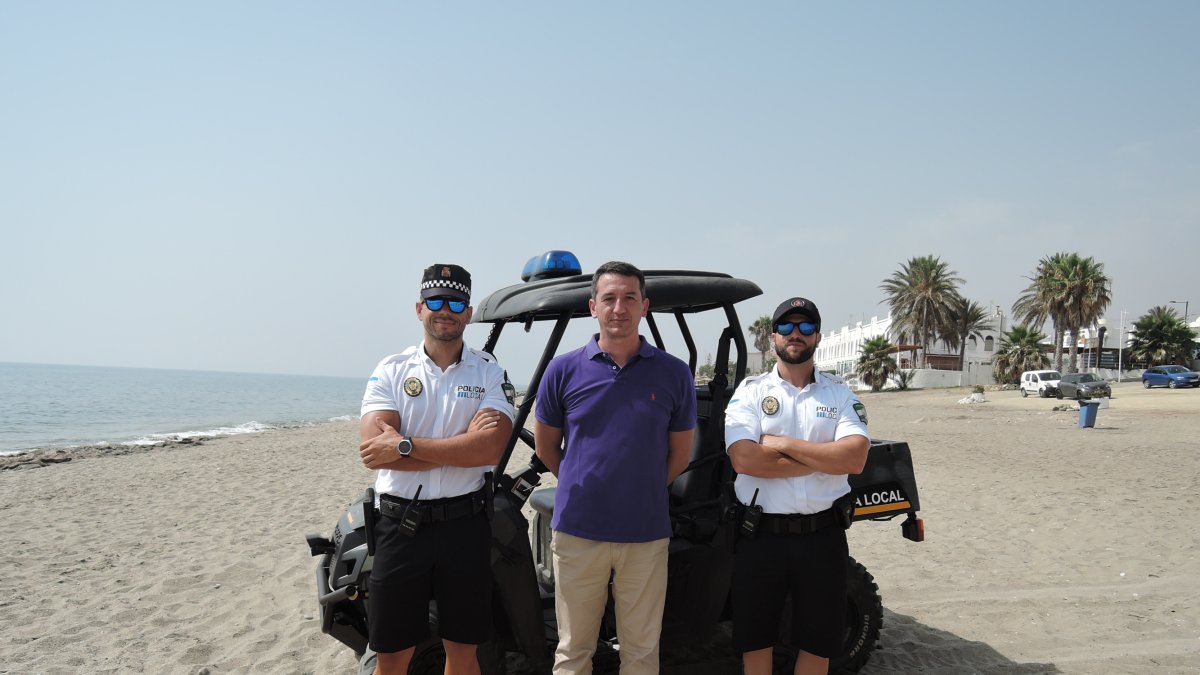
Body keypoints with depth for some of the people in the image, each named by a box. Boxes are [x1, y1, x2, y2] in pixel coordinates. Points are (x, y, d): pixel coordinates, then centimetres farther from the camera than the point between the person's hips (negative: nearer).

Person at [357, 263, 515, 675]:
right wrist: (462, 446, -15)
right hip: (400, 525, 0)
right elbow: (375, 448, -12)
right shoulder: (391, 371, 3)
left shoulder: (489, 374, 2)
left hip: (465, 524, 0)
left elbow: (491, 448, -15)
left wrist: (405, 445, -18)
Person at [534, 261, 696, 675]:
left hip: (646, 534, 0)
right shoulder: (564, 370, -1)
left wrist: (646, 493, 10)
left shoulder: (674, 374, 0)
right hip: (577, 531, 0)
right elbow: (545, 446, 11)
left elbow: (680, 452, 10)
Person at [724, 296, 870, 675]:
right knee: (755, 636, 12)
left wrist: (785, 444, -15)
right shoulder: (751, 391, 0)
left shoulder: (840, 395, 4)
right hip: (761, 534, -1)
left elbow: (855, 458, -13)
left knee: (819, 640, 14)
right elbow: (743, 458, -16)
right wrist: (824, 459, -14)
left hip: (822, 534, 1)